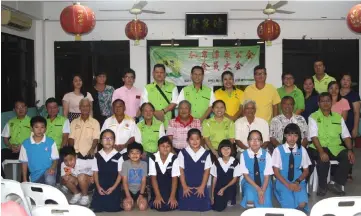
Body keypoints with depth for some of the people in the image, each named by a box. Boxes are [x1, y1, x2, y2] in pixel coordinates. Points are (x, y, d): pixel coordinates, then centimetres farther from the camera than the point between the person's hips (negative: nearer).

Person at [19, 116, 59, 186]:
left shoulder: (51, 142, -4)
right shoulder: (25, 144, -1)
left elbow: (55, 159, 2)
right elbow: (24, 162, 6)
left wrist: (52, 168, -19)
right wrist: (25, 180, 5)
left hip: (48, 172, -3)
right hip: (34, 176, 3)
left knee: (50, 180, -34)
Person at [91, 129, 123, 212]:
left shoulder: (118, 156, -5)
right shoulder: (97, 156, 3)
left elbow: (120, 173, -3)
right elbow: (95, 172, 6)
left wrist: (113, 187, -12)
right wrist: (98, 186, -6)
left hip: (114, 188, -2)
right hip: (100, 188, 2)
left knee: (112, 208, -9)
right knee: (96, 208, -7)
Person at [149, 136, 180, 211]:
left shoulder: (174, 158, -13)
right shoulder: (153, 158, -12)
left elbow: (175, 178, -11)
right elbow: (153, 178, -11)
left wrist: (173, 196, -17)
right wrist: (158, 196, -17)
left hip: (170, 188, 0)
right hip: (157, 188, 0)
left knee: (171, 205, -20)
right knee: (157, 205, -20)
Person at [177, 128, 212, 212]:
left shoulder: (206, 153, 0)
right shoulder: (182, 153, -3)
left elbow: (206, 171, 0)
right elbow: (181, 171, -2)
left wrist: (202, 187, -7)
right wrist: (184, 186, -7)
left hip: (200, 187, 1)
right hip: (186, 187, -1)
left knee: (203, 207, -6)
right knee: (184, 206, -8)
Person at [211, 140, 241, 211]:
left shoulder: (235, 162, -4)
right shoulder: (216, 162, 1)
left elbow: (235, 179, -3)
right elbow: (214, 178, 5)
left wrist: (224, 188, -14)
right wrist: (212, 194, 2)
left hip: (230, 187, -1)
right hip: (219, 188, 1)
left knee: (229, 190, -36)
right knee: (217, 208, -16)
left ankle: (229, 200, 0)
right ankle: (225, 200, 19)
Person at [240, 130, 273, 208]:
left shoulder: (266, 155, -7)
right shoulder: (244, 155, -7)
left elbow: (267, 175, -9)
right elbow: (245, 174, -8)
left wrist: (263, 190, -23)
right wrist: (257, 188, -19)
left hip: (264, 181, 0)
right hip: (249, 181, 0)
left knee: (265, 203, -24)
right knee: (250, 201, -28)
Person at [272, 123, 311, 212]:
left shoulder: (302, 150, 3)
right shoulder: (278, 150, -4)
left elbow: (306, 170, 8)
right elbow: (276, 171, -5)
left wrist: (297, 182, -11)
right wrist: (288, 184, -17)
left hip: (298, 181, 2)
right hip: (283, 181, -2)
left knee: (302, 204, -24)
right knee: (289, 204, -26)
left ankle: (299, 211, 8)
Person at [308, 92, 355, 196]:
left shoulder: (338, 117, 14)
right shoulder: (313, 117, 2)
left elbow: (346, 136, 9)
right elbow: (314, 137, -10)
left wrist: (350, 150, -9)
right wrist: (321, 151, -25)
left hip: (335, 148, 4)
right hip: (318, 147, -4)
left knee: (348, 157, -25)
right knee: (323, 159, -35)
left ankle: (337, 184, -8)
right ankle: (322, 186, -11)